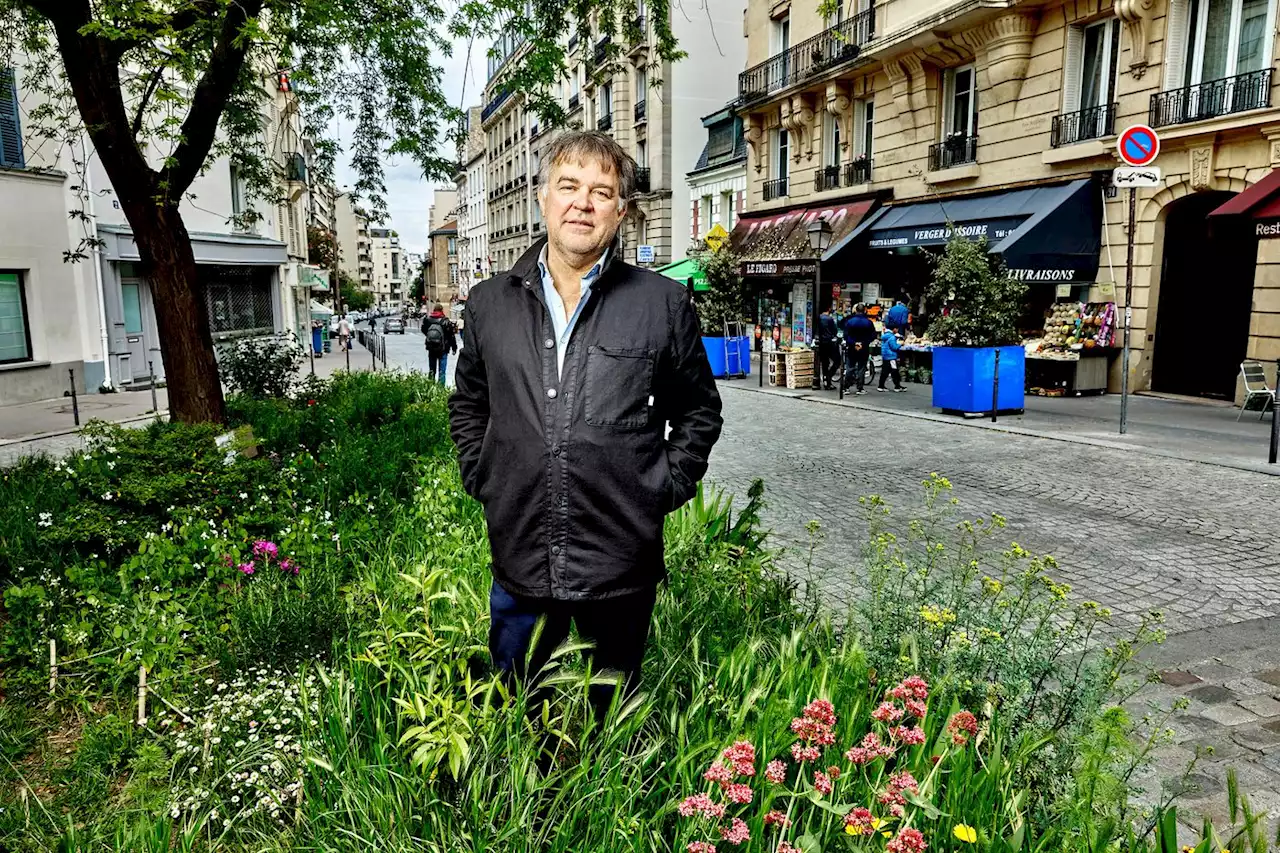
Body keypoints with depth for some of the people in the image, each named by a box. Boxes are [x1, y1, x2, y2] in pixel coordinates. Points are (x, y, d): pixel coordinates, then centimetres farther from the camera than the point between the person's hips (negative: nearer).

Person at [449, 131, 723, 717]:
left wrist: (665, 488, -1)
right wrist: (480, 481, 8)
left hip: (622, 565, -1)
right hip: (519, 560, 2)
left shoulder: (663, 303, -1)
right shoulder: (489, 303, 6)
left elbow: (699, 410, 8)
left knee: (615, 713, 19)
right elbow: (468, 405, 19)